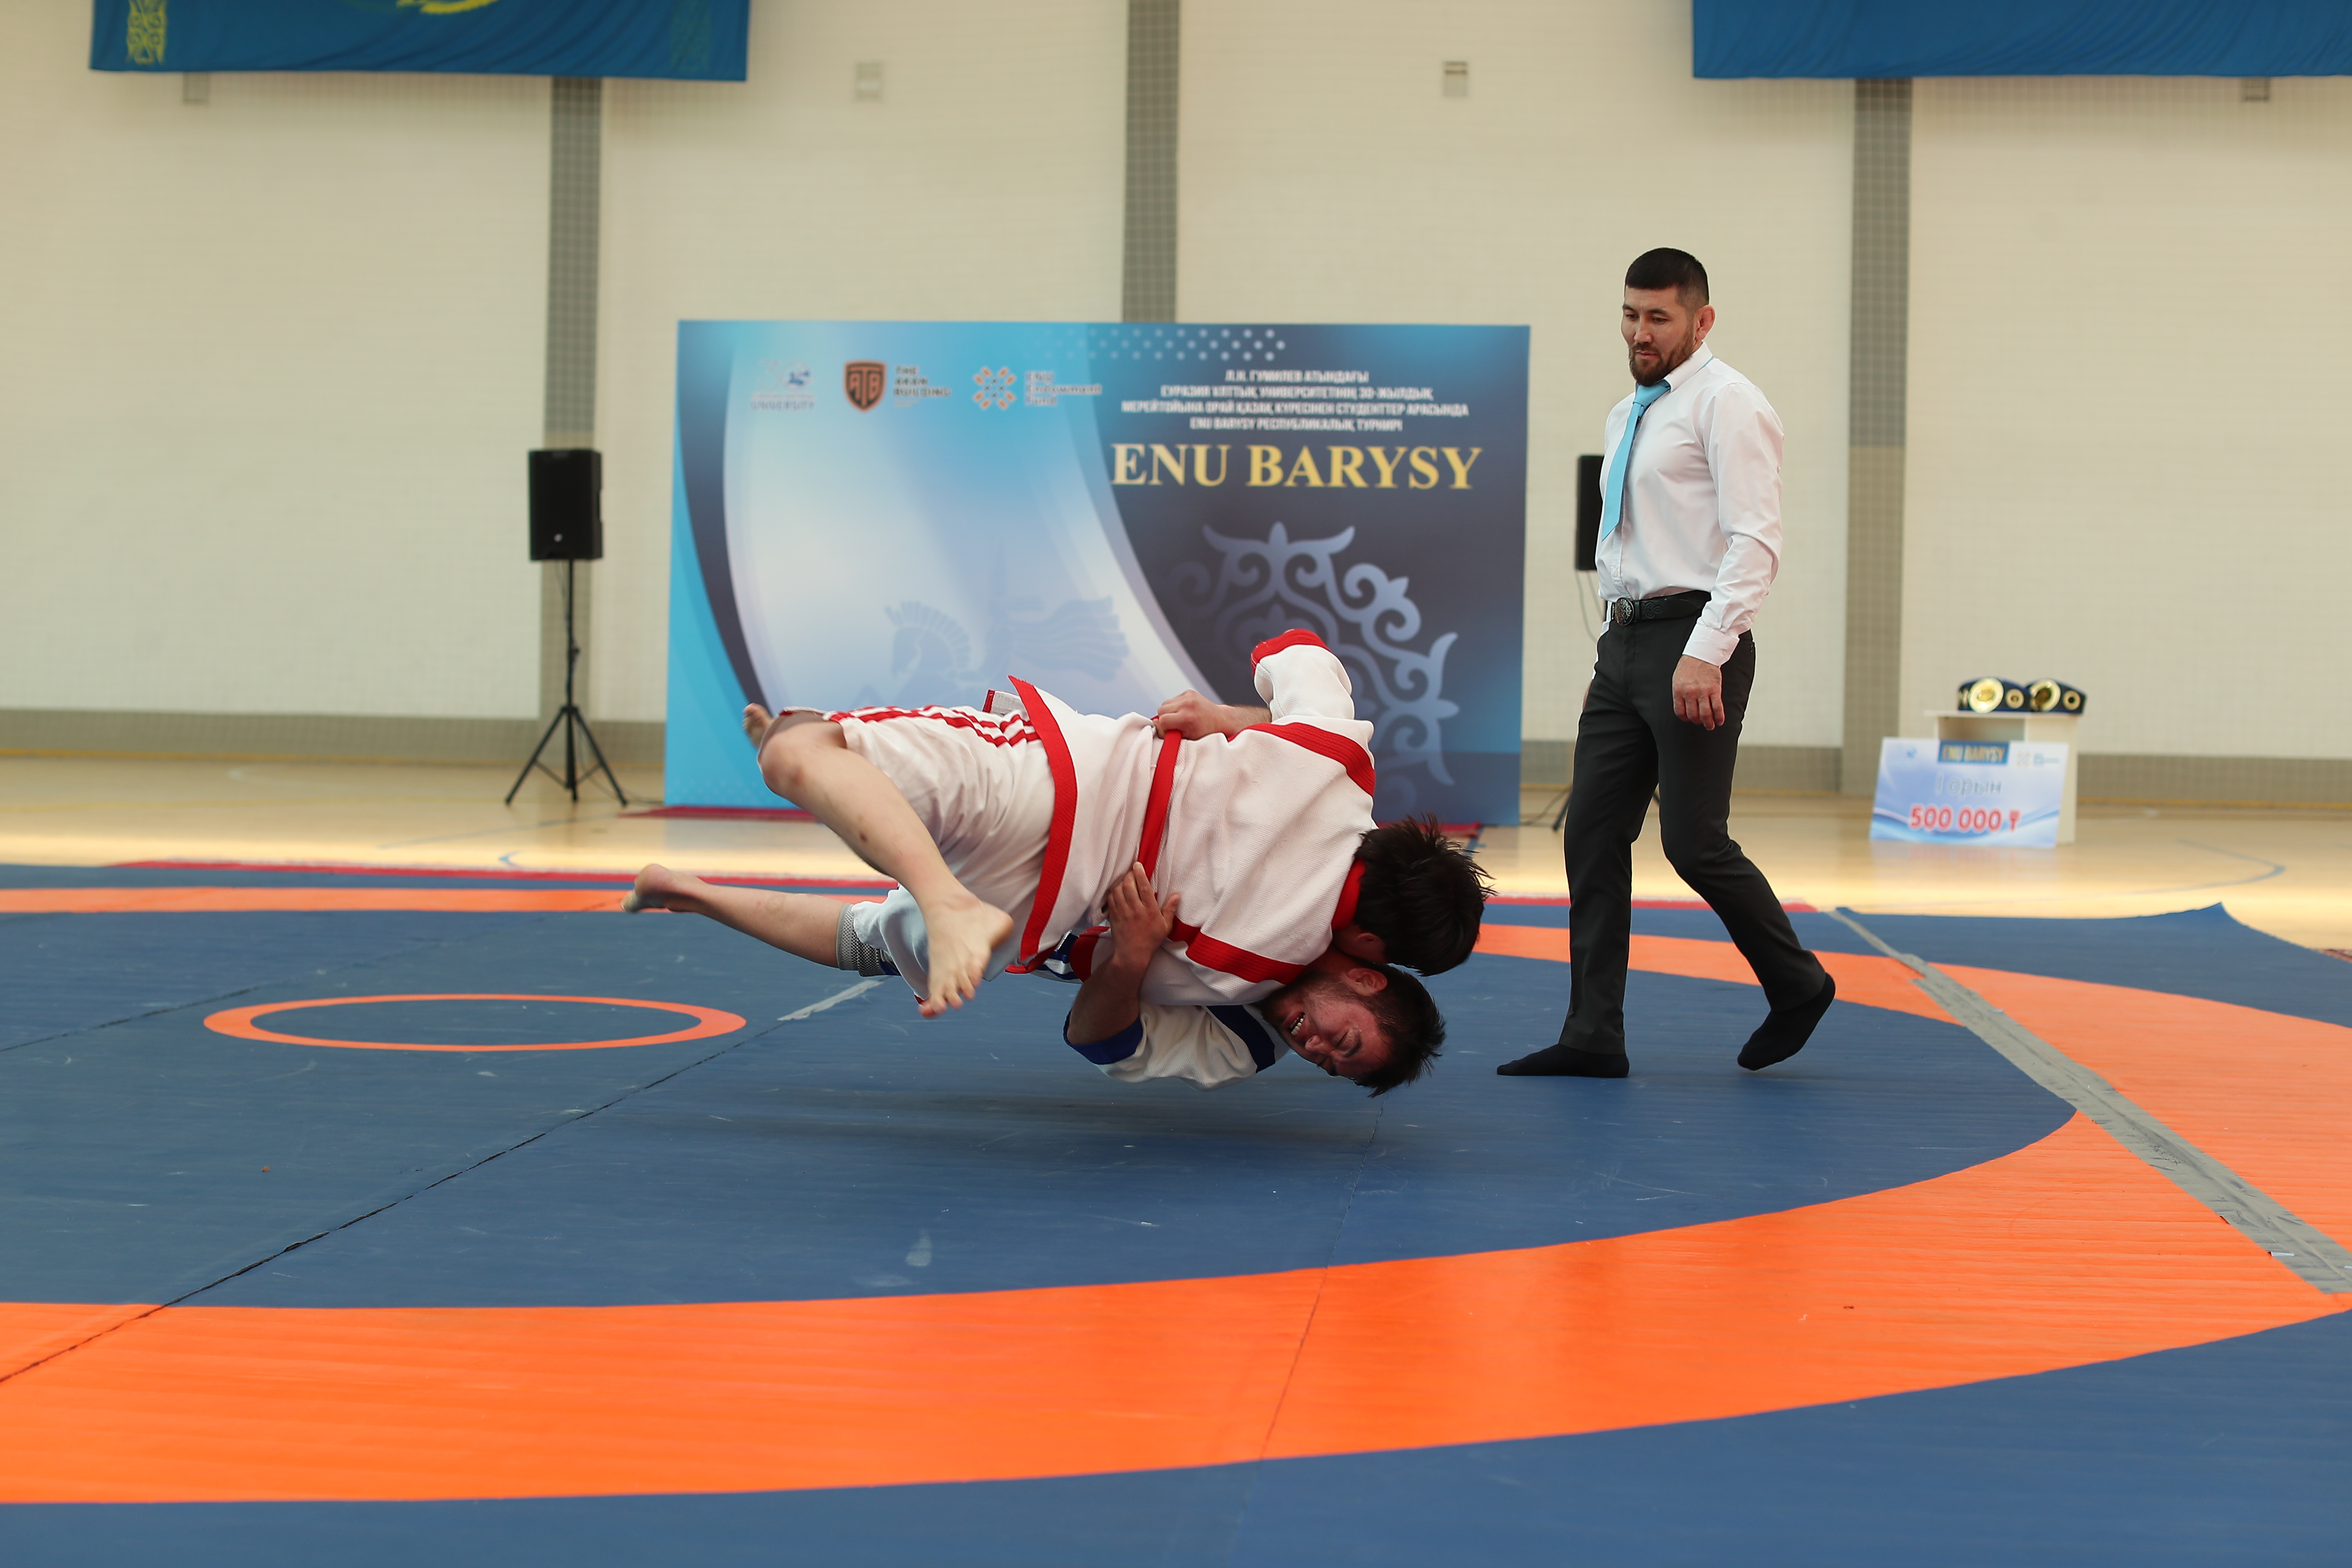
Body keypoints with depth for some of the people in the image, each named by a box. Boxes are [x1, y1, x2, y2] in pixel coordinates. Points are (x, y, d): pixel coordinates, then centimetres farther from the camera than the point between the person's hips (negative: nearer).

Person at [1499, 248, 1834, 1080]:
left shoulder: (1727, 404, -8)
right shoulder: (1627, 416, 19)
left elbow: (1754, 541, -17)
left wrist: (1706, 652, -25)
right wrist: (1615, 637, 17)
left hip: (1694, 642, -8)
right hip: (1626, 641, 8)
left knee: (1694, 842, -7)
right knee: (1594, 833, 3)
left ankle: (1797, 984, 16)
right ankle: (1593, 1035, 7)